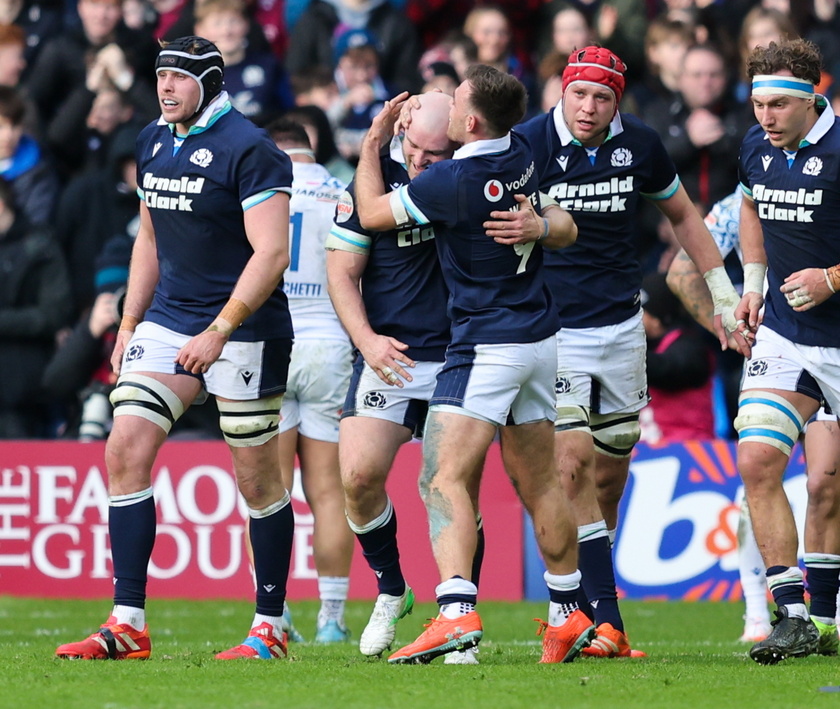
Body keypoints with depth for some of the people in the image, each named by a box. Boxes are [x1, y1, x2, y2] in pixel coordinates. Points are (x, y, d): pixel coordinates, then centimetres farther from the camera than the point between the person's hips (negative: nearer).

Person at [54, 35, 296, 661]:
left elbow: (271, 254, -19)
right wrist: (129, 325, 17)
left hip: (244, 331, -7)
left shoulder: (248, 150, -13)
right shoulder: (154, 143, 11)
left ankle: (272, 627, 12)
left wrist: (218, 333, -23)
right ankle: (128, 626, -5)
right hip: (167, 321, 7)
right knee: (125, 451, -6)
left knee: (258, 479, 0)